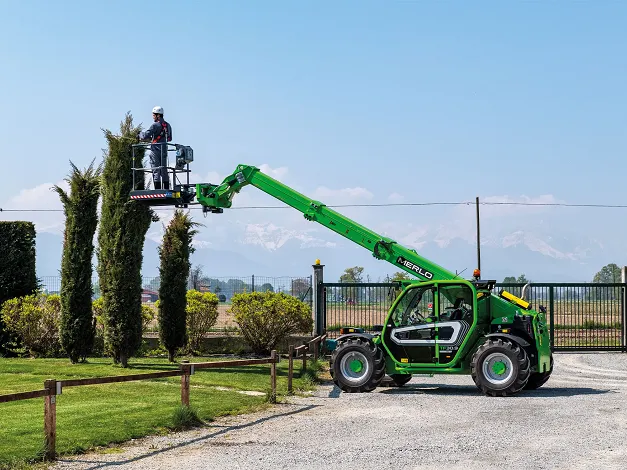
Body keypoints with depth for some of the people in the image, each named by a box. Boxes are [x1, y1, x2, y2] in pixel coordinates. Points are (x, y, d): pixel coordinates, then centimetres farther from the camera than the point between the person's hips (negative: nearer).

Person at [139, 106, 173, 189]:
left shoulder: (155, 125, -12)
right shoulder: (167, 125, 11)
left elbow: (145, 136, -16)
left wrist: (141, 133, 8)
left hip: (156, 150, -7)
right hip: (164, 150, 7)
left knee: (156, 171, -4)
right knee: (164, 171, 11)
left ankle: (157, 190, -7)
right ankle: (166, 189, 10)